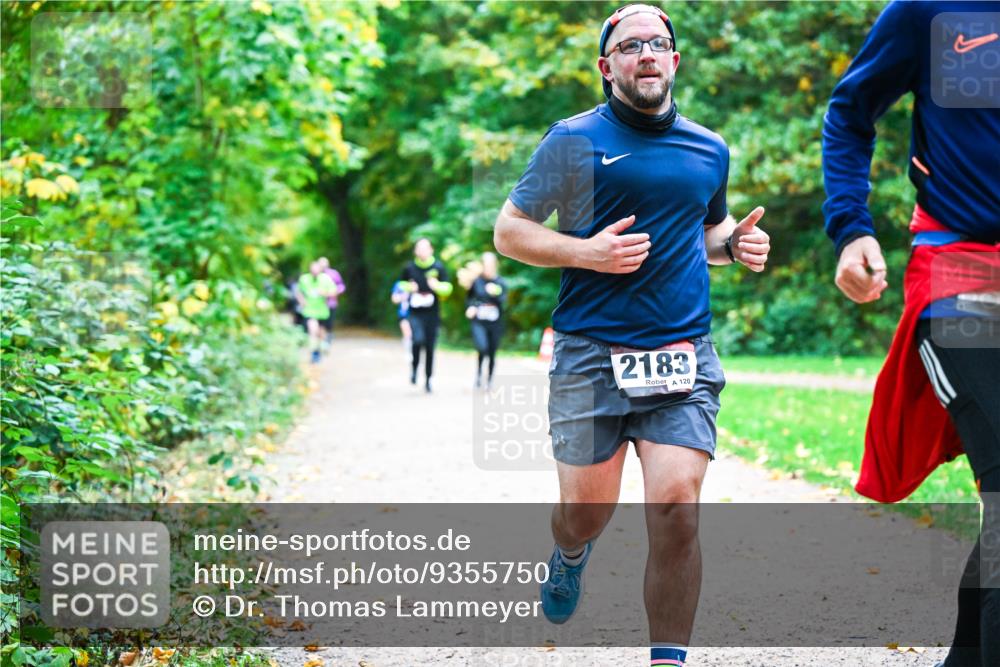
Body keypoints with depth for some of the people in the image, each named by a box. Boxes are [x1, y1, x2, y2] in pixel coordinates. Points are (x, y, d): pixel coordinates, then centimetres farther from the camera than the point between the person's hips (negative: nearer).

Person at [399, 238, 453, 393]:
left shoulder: (438, 268, -1)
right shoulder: (409, 268, 1)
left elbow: (447, 289, 1)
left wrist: (437, 286, -19)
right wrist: (408, 288, -5)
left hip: (432, 314, 1)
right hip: (415, 313, -1)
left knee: (430, 348, 5)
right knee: (418, 340, -25)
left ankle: (428, 380, 19)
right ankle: (414, 367, 2)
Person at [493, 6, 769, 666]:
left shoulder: (710, 150, 14)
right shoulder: (575, 140, 1)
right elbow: (509, 230, 3)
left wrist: (736, 244, 7)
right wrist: (587, 252, -13)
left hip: (683, 356, 2)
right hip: (591, 357, -2)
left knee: (677, 508, -12)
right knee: (587, 512, 5)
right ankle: (571, 554, 43)